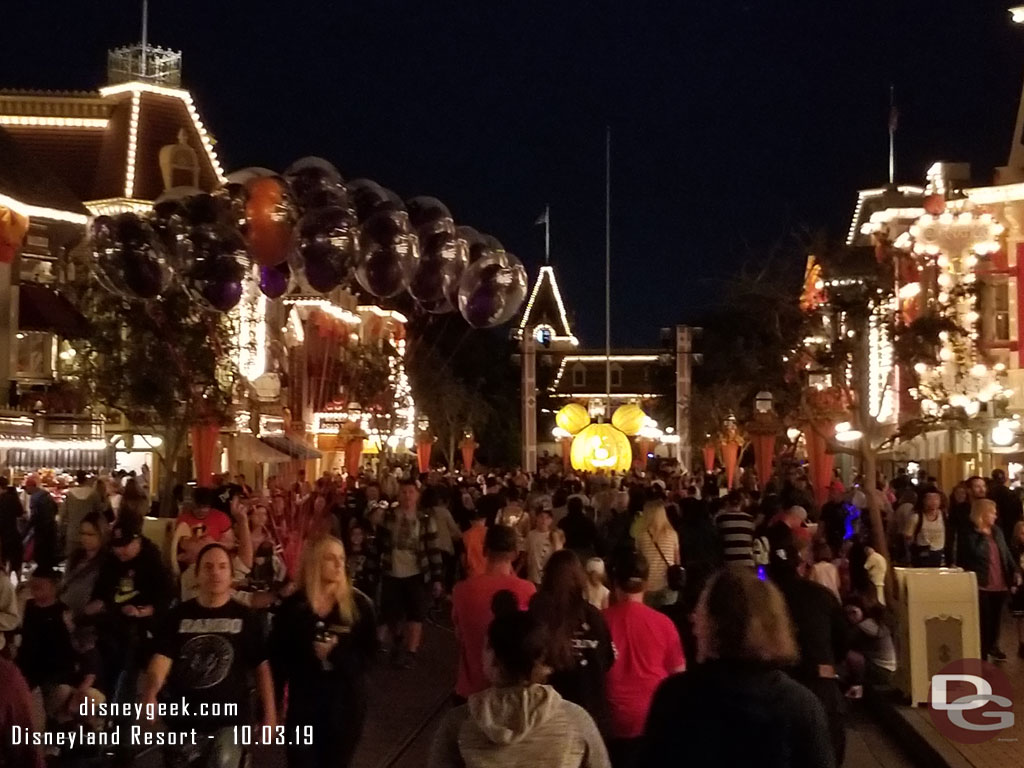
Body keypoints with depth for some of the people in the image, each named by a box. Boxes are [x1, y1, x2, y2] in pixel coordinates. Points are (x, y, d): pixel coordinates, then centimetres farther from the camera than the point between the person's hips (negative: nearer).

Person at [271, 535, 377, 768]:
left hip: (346, 702, 0)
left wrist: (338, 653, -20)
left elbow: (368, 654, -3)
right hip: (303, 702, 0)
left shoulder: (359, 604, -5)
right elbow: (277, 657, -3)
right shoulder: (293, 606, -5)